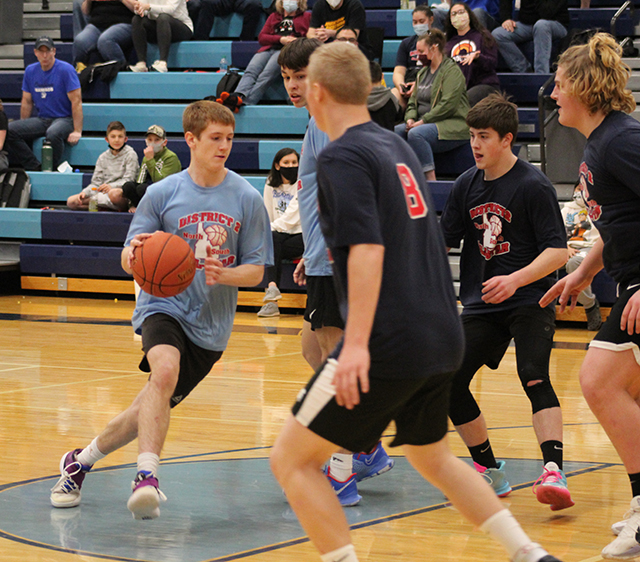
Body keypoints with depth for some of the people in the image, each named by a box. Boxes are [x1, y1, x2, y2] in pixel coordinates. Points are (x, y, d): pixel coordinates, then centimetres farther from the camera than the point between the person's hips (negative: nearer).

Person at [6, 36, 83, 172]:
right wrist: (24, 129, 12)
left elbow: (76, 101, -12)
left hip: (64, 119, -6)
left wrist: (77, 131, -18)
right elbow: (27, 102, 16)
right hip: (41, 119, 6)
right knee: (9, 130, -18)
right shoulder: (30, 71, 8)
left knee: (53, 133, -41)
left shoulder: (66, 70, -9)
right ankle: (34, 167, -15)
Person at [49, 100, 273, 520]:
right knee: (165, 371, -33)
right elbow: (128, 260, 1)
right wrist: (135, 253, -24)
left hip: (211, 322, 2)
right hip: (164, 304, -2)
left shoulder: (247, 198, -2)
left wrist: (224, 274, -20)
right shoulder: (163, 194, -3)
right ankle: (147, 475, -36)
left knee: (155, 407, 5)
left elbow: (256, 270, 2)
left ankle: (82, 460, 26)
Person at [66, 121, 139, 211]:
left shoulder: (130, 155, 1)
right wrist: (85, 192, -8)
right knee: (71, 202, -12)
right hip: (104, 193, 6)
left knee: (115, 194, -44)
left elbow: (128, 180, -9)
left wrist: (111, 186, -28)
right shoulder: (103, 157, 17)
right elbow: (96, 182, 12)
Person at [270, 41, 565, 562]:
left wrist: (357, 343, -28)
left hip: (389, 345, -9)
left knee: (292, 460, 0)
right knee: (431, 455, 28)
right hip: (442, 338, 9)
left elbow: (368, 248, -22)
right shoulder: (397, 146, 15)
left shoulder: (342, 156, -10)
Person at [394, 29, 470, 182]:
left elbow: (448, 105, -18)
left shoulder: (452, 71, -8)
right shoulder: (423, 73, 19)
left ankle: (430, 178, -33)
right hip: (427, 124, 8)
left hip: (453, 126, -8)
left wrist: (423, 121, -19)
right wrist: (410, 119, -1)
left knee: (416, 134, -34)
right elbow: (413, 102, 21)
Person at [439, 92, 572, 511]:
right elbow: (444, 240, 15)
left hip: (530, 302, -6)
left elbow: (558, 251, -16)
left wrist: (515, 280, -28)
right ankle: (490, 471, 12)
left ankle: (554, 472, -34)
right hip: (481, 304, 6)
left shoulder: (533, 186, -12)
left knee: (534, 377, -26)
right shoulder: (467, 185, 6)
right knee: (448, 384, -2)